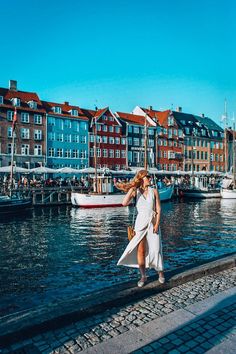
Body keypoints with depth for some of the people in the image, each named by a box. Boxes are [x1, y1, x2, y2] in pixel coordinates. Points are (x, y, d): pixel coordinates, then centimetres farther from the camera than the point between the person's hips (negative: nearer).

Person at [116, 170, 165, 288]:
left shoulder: (154, 191, 1)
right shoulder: (136, 191, -1)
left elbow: (158, 209, 0)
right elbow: (124, 203, -16)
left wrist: (157, 224, -9)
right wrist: (131, 189, -15)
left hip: (153, 222, 1)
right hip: (141, 222, 0)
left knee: (156, 249, 4)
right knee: (140, 250, 1)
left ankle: (160, 272, 27)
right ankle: (143, 276, 17)